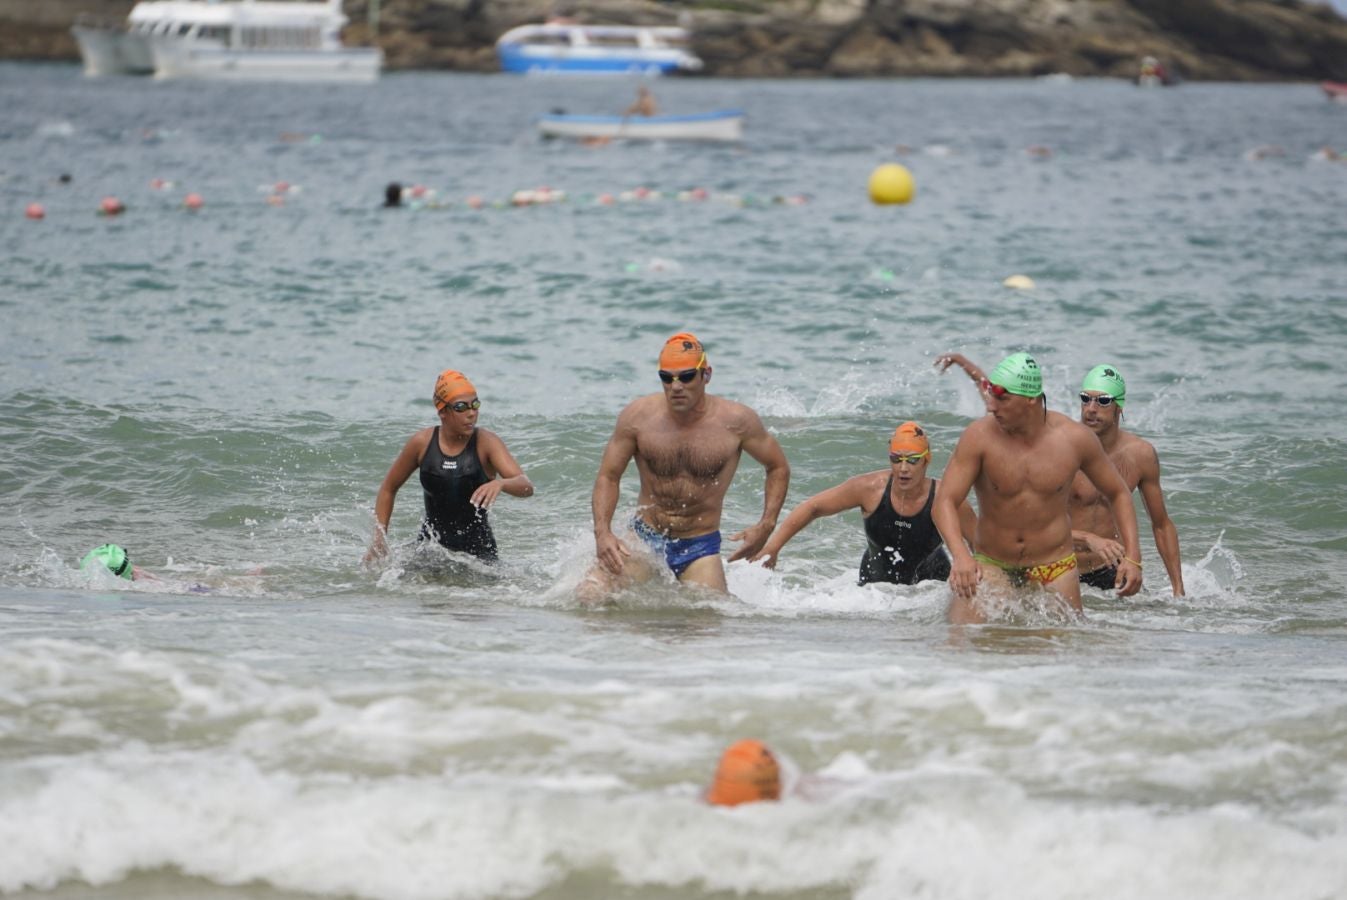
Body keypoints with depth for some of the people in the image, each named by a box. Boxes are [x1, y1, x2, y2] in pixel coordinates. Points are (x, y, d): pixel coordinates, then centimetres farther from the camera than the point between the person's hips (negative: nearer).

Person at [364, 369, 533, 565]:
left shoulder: (486, 443, -11)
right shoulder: (422, 443, -4)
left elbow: (526, 487, -23)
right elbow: (388, 489, 11)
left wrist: (500, 483, -45)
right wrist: (379, 540, 6)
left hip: (477, 549, -2)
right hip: (431, 544, 2)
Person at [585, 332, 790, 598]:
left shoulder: (736, 421, -10)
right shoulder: (637, 416, -9)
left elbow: (778, 468, 5)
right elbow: (608, 477, 0)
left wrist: (766, 526, -8)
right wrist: (602, 533, -16)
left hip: (700, 549, 0)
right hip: (644, 539, 0)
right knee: (590, 595, -21)